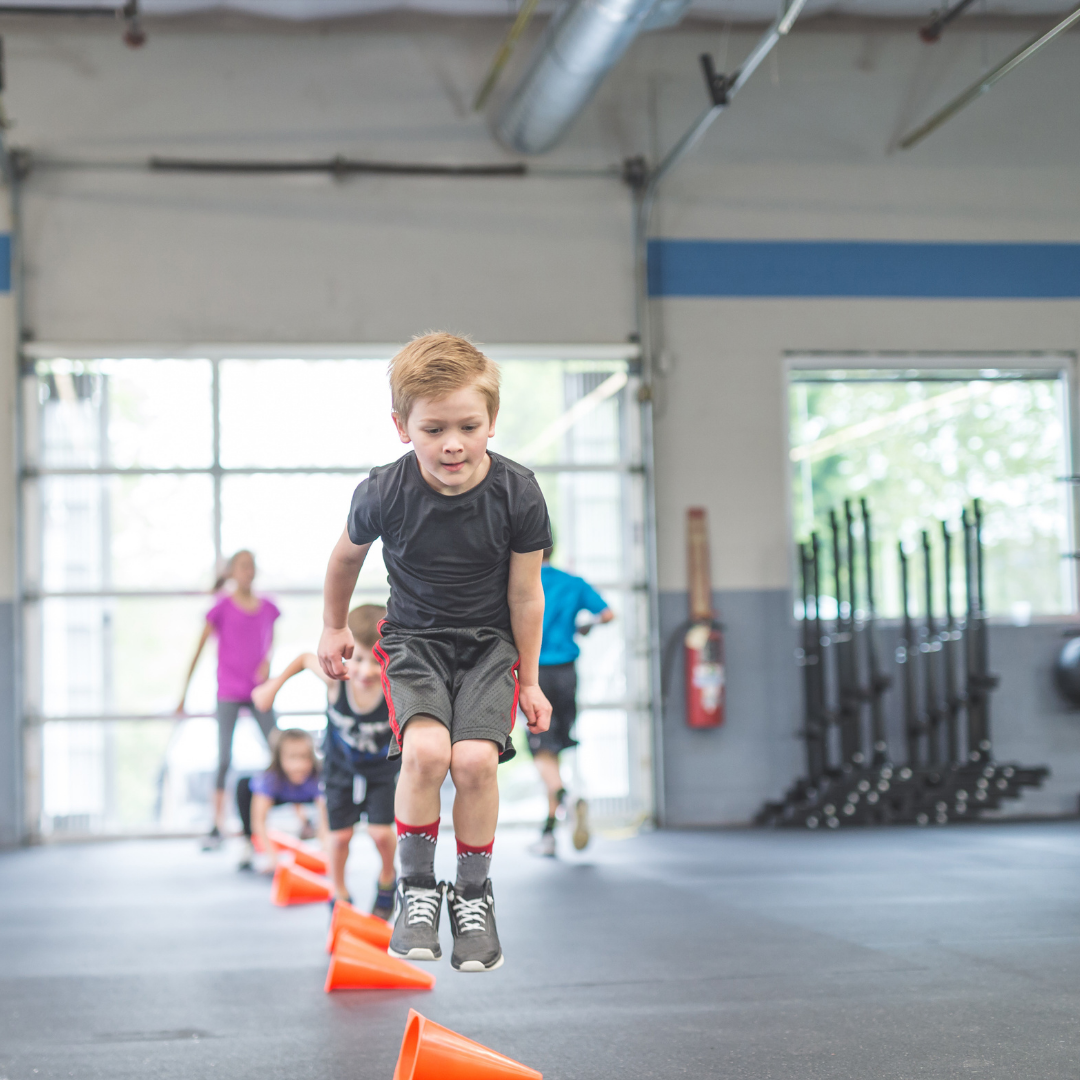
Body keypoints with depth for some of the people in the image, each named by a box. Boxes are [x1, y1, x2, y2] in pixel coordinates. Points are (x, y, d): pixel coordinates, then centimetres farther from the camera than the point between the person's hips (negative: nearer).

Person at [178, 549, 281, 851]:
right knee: (224, 759, -3)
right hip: (229, 693, -3)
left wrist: (267, 662, -1)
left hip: (258, 691, 3)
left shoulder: (267, 607, 5)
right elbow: (199, 650, -2)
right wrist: (184, 693, -3)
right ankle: (217, 827, 3)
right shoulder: (223, 608, -4)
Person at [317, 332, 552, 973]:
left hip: (490, 642, 0)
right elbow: (347, 557, 7)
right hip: (414, 638, 0)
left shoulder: (517, 495, -17)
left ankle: (474, 894, 2)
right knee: (425, 750, -26)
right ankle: (417, 889, -4)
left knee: (475, 758, -22)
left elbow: (524, 594, -4)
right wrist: (334, 627, 20)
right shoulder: (384, 494, -16)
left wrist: (529, 681, 3)